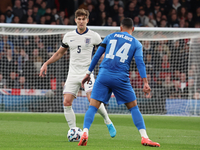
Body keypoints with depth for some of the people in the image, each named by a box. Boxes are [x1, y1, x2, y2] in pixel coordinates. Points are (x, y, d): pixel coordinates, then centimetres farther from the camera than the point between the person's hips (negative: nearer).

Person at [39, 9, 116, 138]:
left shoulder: (94, 36, 0)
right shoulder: (69, 36, 9)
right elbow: (59, 53, 20)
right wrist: (46, 64, 12)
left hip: (87, 72, -4)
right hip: (73, 73, 4)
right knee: (67, 102, -10)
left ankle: (108, 122, -2)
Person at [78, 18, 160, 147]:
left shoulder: (110, 37, 17)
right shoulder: (136, 43, 12)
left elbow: (97, 55, 15)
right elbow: (140, 62, -1)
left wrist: (88, 73, 20)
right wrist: (145, 83, -7)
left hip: (103, 76, 1)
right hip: (121, 78, -1)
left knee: (93, 107, 0)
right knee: (134, 108, 11)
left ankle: (85, 133, -22)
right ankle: (144, 137, 2)